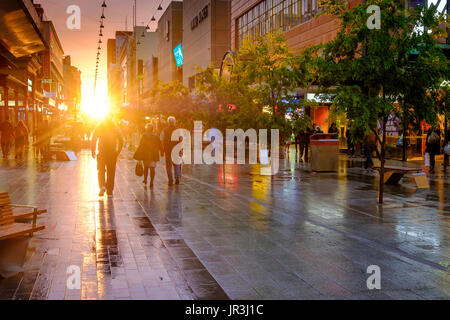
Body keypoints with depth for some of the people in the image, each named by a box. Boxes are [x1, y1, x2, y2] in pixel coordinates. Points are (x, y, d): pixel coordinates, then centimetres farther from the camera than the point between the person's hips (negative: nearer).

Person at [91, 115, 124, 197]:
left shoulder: (99, 127, 0)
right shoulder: (115, 128, 3)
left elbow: (93, 140, -5)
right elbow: (121, 141, 2)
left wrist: (93, 151, 1)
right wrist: (118, 151, 11)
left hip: (101, 153, -1)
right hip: (112, 153, 1)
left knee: (101, 170, 9)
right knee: (111, 172, 10)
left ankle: (102, 186, -15)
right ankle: (110, 191, 13)